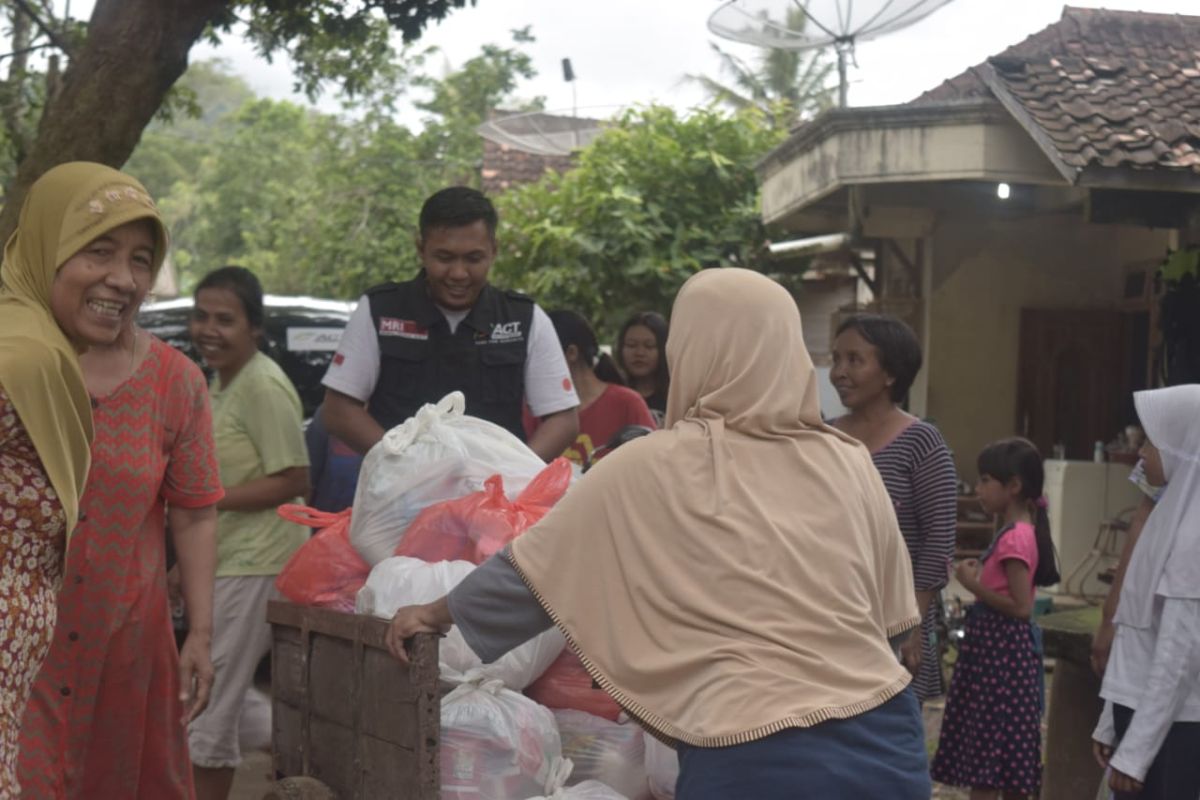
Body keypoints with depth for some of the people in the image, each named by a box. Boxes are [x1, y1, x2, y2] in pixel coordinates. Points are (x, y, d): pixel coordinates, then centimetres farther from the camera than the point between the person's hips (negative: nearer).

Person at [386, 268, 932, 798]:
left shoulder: (651, 471, -6)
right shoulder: (849, 464, 3)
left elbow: (533, 569, 4)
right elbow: (889, 611, 12)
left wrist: (434, 613, 19)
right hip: (886, 739, 5)